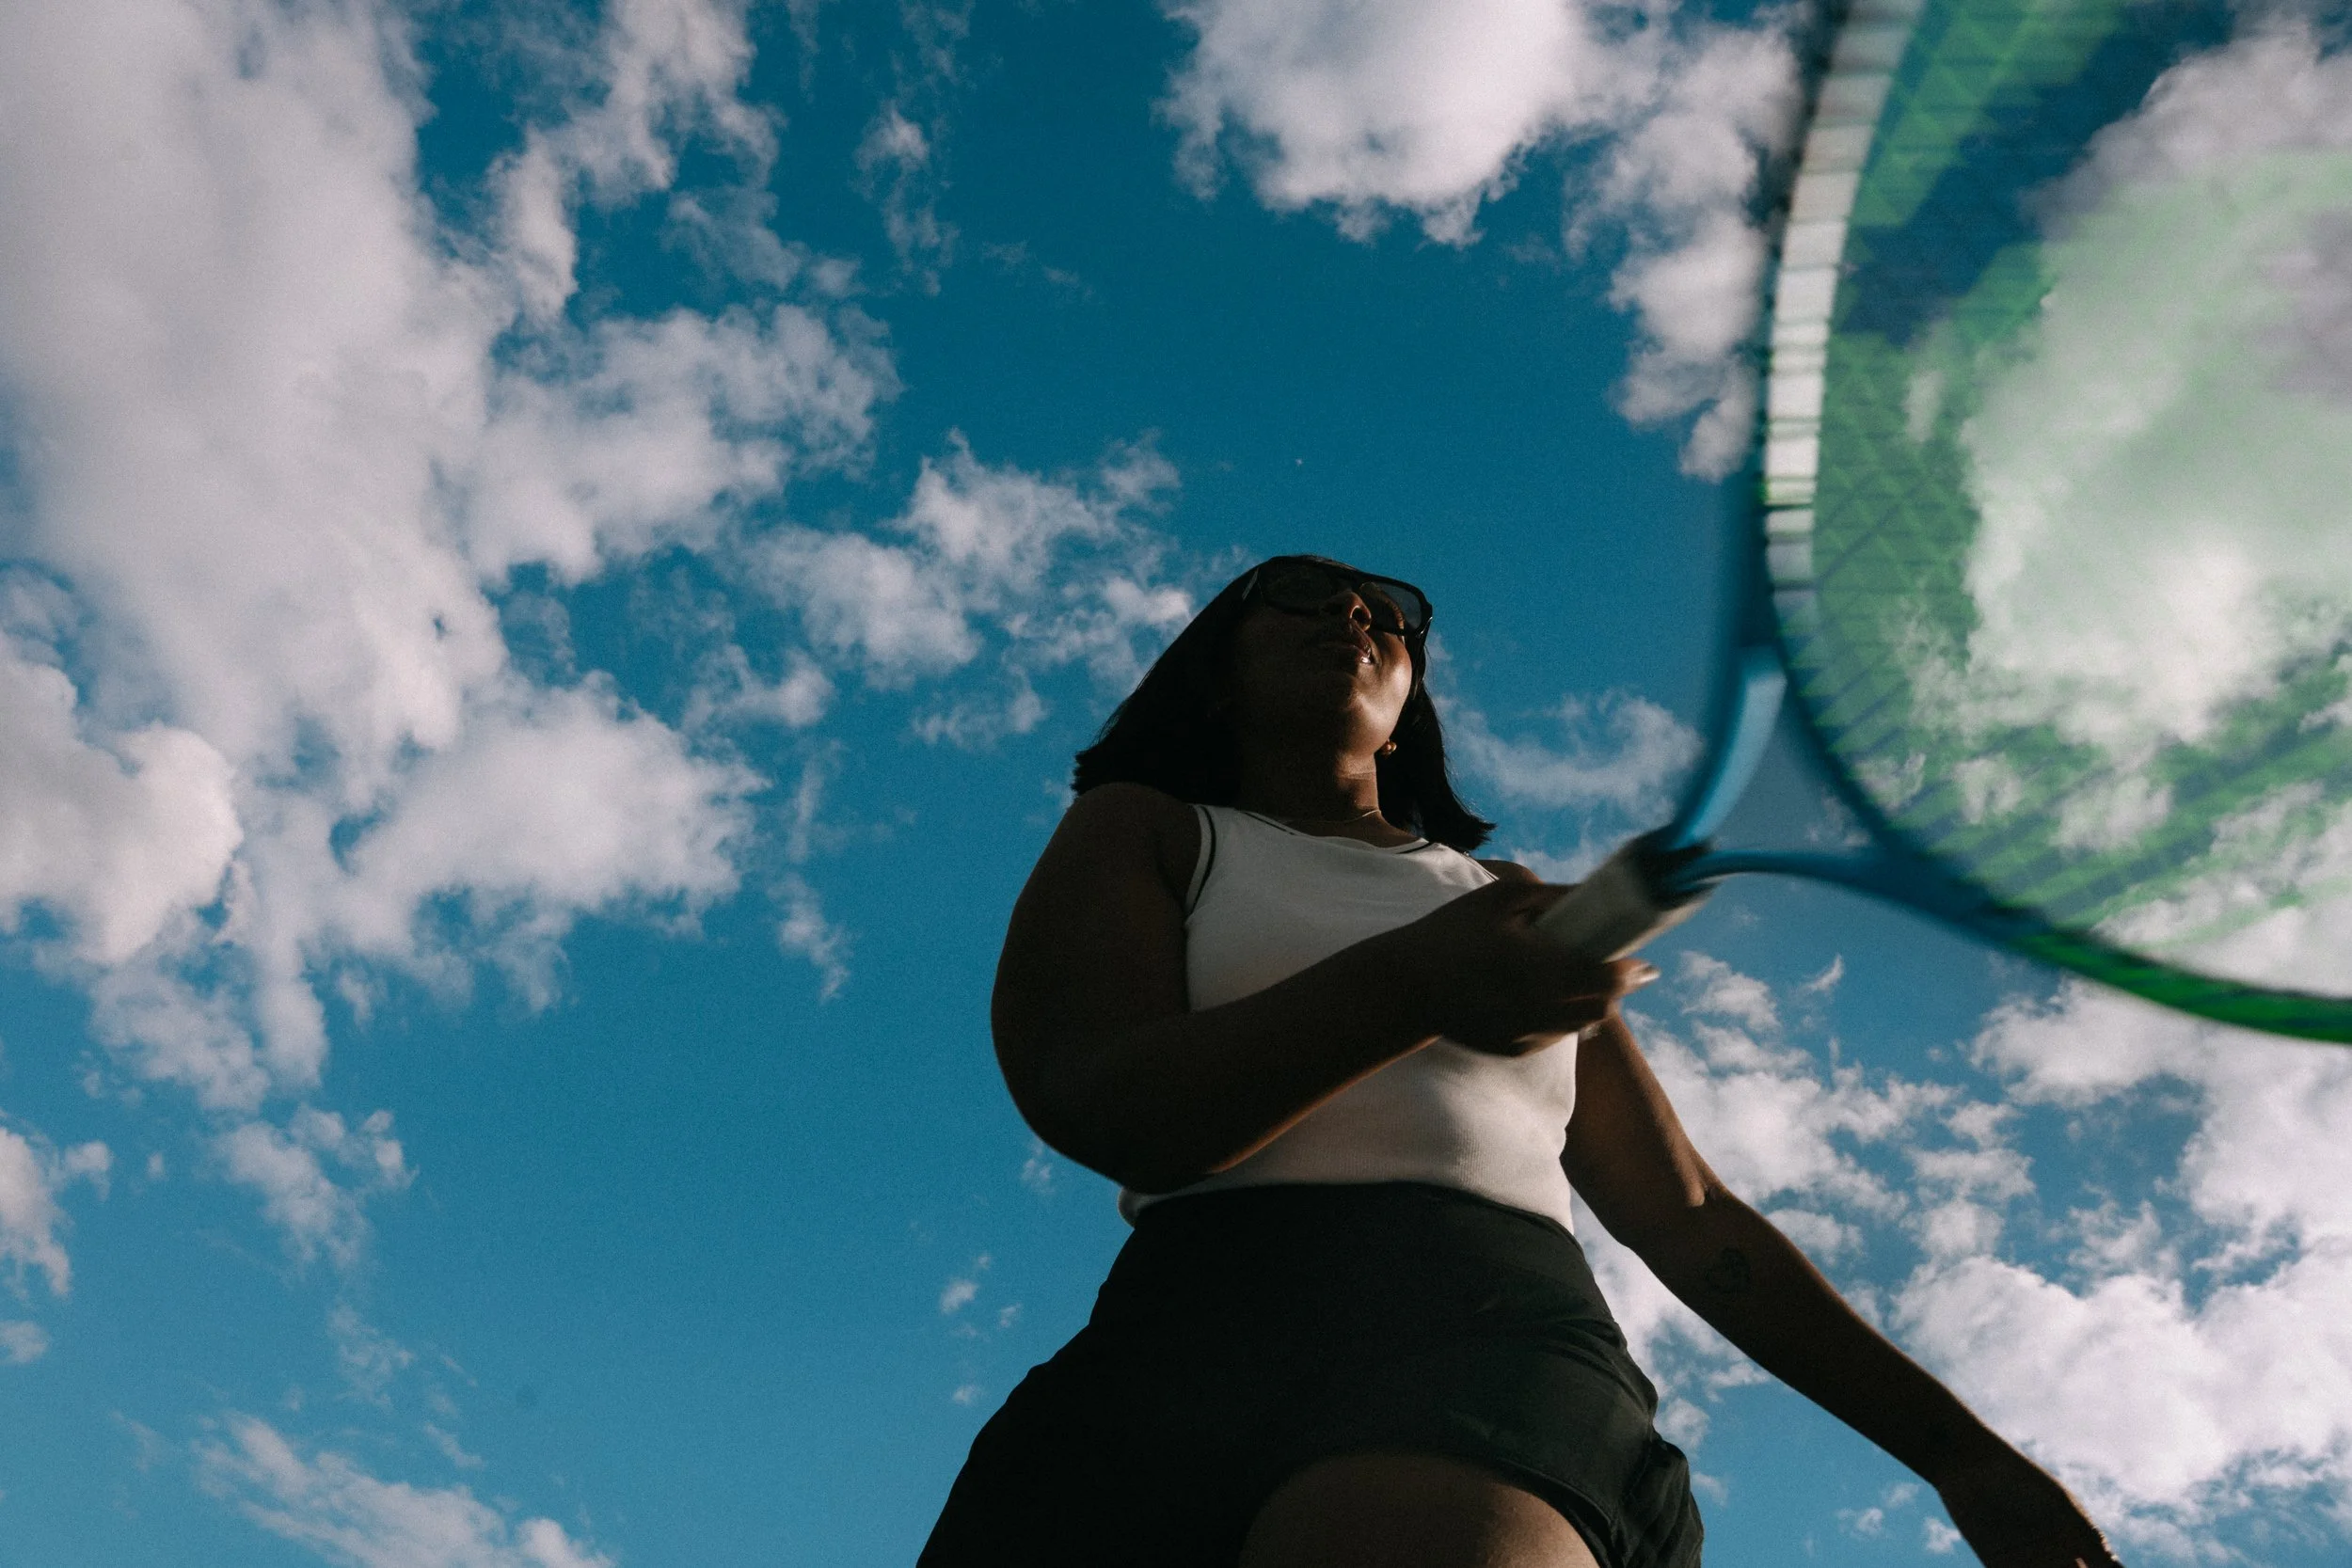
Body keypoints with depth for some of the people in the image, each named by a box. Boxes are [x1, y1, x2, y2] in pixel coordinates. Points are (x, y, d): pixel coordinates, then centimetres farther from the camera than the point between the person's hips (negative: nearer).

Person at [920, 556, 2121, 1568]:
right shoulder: (1135, 835, 21)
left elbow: (1688, 1215, 31)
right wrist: (1413, 983, -19)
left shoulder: (1511, 909, 33)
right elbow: (1102, 1108, -2)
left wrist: (1959, 1452, 24)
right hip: (1219, 1324, -2)